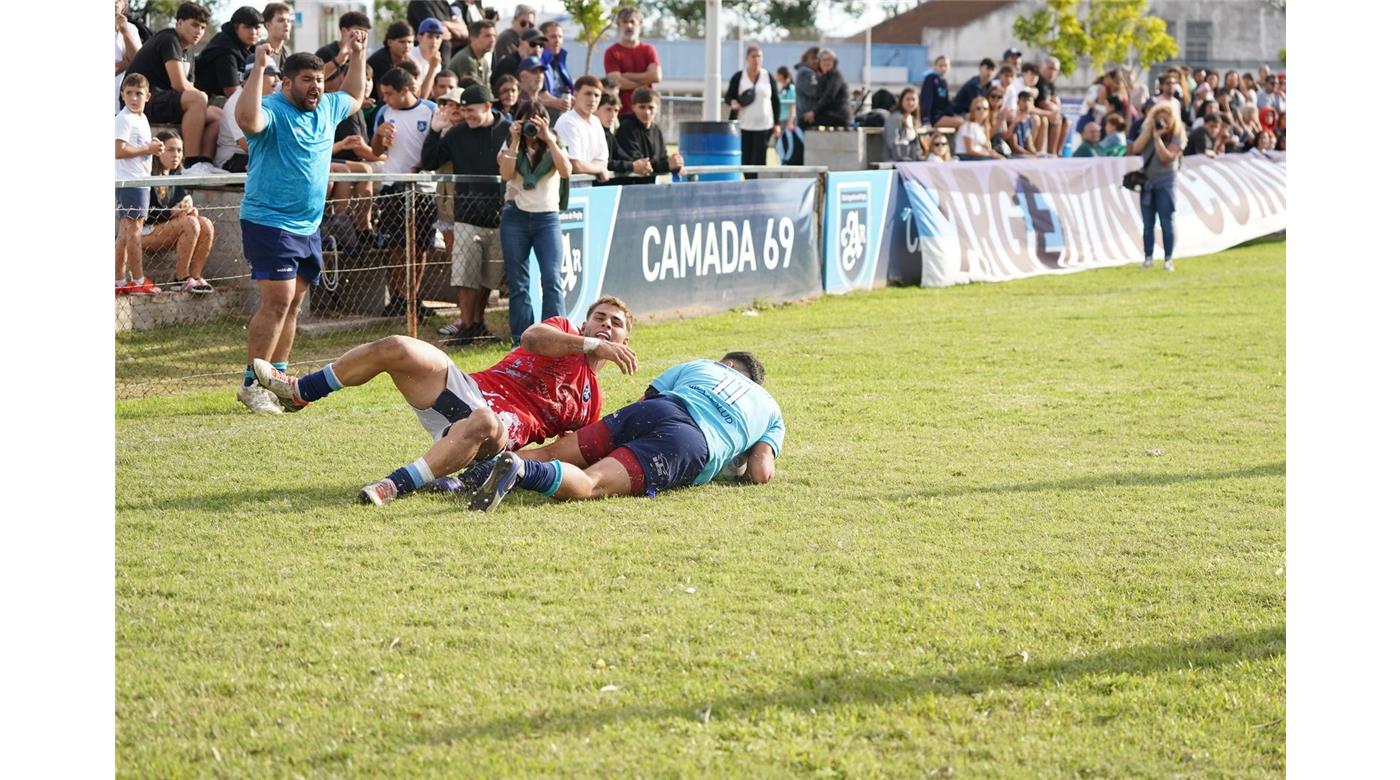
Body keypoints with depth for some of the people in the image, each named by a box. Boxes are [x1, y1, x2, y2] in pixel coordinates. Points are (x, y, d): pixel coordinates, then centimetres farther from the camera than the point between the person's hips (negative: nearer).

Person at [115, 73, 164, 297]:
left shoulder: (142, 118, 16)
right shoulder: (124, 119, -13)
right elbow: (119, 151, -23)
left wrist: (153, 148, 10)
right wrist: (148, 149, -16)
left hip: (140, 180, 9)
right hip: (129, 180, -9)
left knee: (125, 232, 10)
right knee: (133, 228, -6)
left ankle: (120, 280, 13)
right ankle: (138, 281, -5)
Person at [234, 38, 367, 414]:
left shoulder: (327, 108, 12)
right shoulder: (273, 111, -13)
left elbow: (354, 96, 35)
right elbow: (247, 119, -37)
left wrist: (357, 56, 25)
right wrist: (258, 70, -37)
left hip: (309, 226, 8)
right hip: (269, 223, -8)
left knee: (292, 303, 10)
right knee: (277, 301, -15)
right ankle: (251, 384, -13)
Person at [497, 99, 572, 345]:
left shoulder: (554, 147, 8)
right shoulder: (510, 146, 9)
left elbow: (566, 172, -13)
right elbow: (506, 174, -10)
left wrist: (549, 140, -15)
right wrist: (516, 141, -11)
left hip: (547, 217, -1)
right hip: (515, 216, 1)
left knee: (552, 279, -14)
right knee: (517, 283, 1)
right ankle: (521, 341, 5)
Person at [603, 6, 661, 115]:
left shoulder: (649, 50, 9)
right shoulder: (612, 53, 0)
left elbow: (656, 76, -6)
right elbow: (617, 82, -12)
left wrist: (627, 76, -6)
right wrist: (644, 83, -4)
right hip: (622, 111, -3)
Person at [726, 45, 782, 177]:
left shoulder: (768, 77, 5)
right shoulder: (738, 77, 4)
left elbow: (776, 102, 9)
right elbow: (728, 96, 10)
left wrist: (777, 124, 4)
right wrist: (732, 102, -15)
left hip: (764, 126, -1)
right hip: (744, 126, 1)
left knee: (759, 161, -7)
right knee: (745, 160, 0)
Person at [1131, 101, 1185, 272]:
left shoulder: (1177, 136, -7)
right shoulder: (1148, 131, 6)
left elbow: (1166, 157, -19)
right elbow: (1136, 149, -8)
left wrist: (1157, 138, -21)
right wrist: (1149, 131, -12)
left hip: (1165, 181, -4)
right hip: (1147, 180, 4)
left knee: (1167, 222, -6)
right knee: (1147, 222, 4)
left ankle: (1168, 259, -5)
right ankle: (1148, 258, 8)